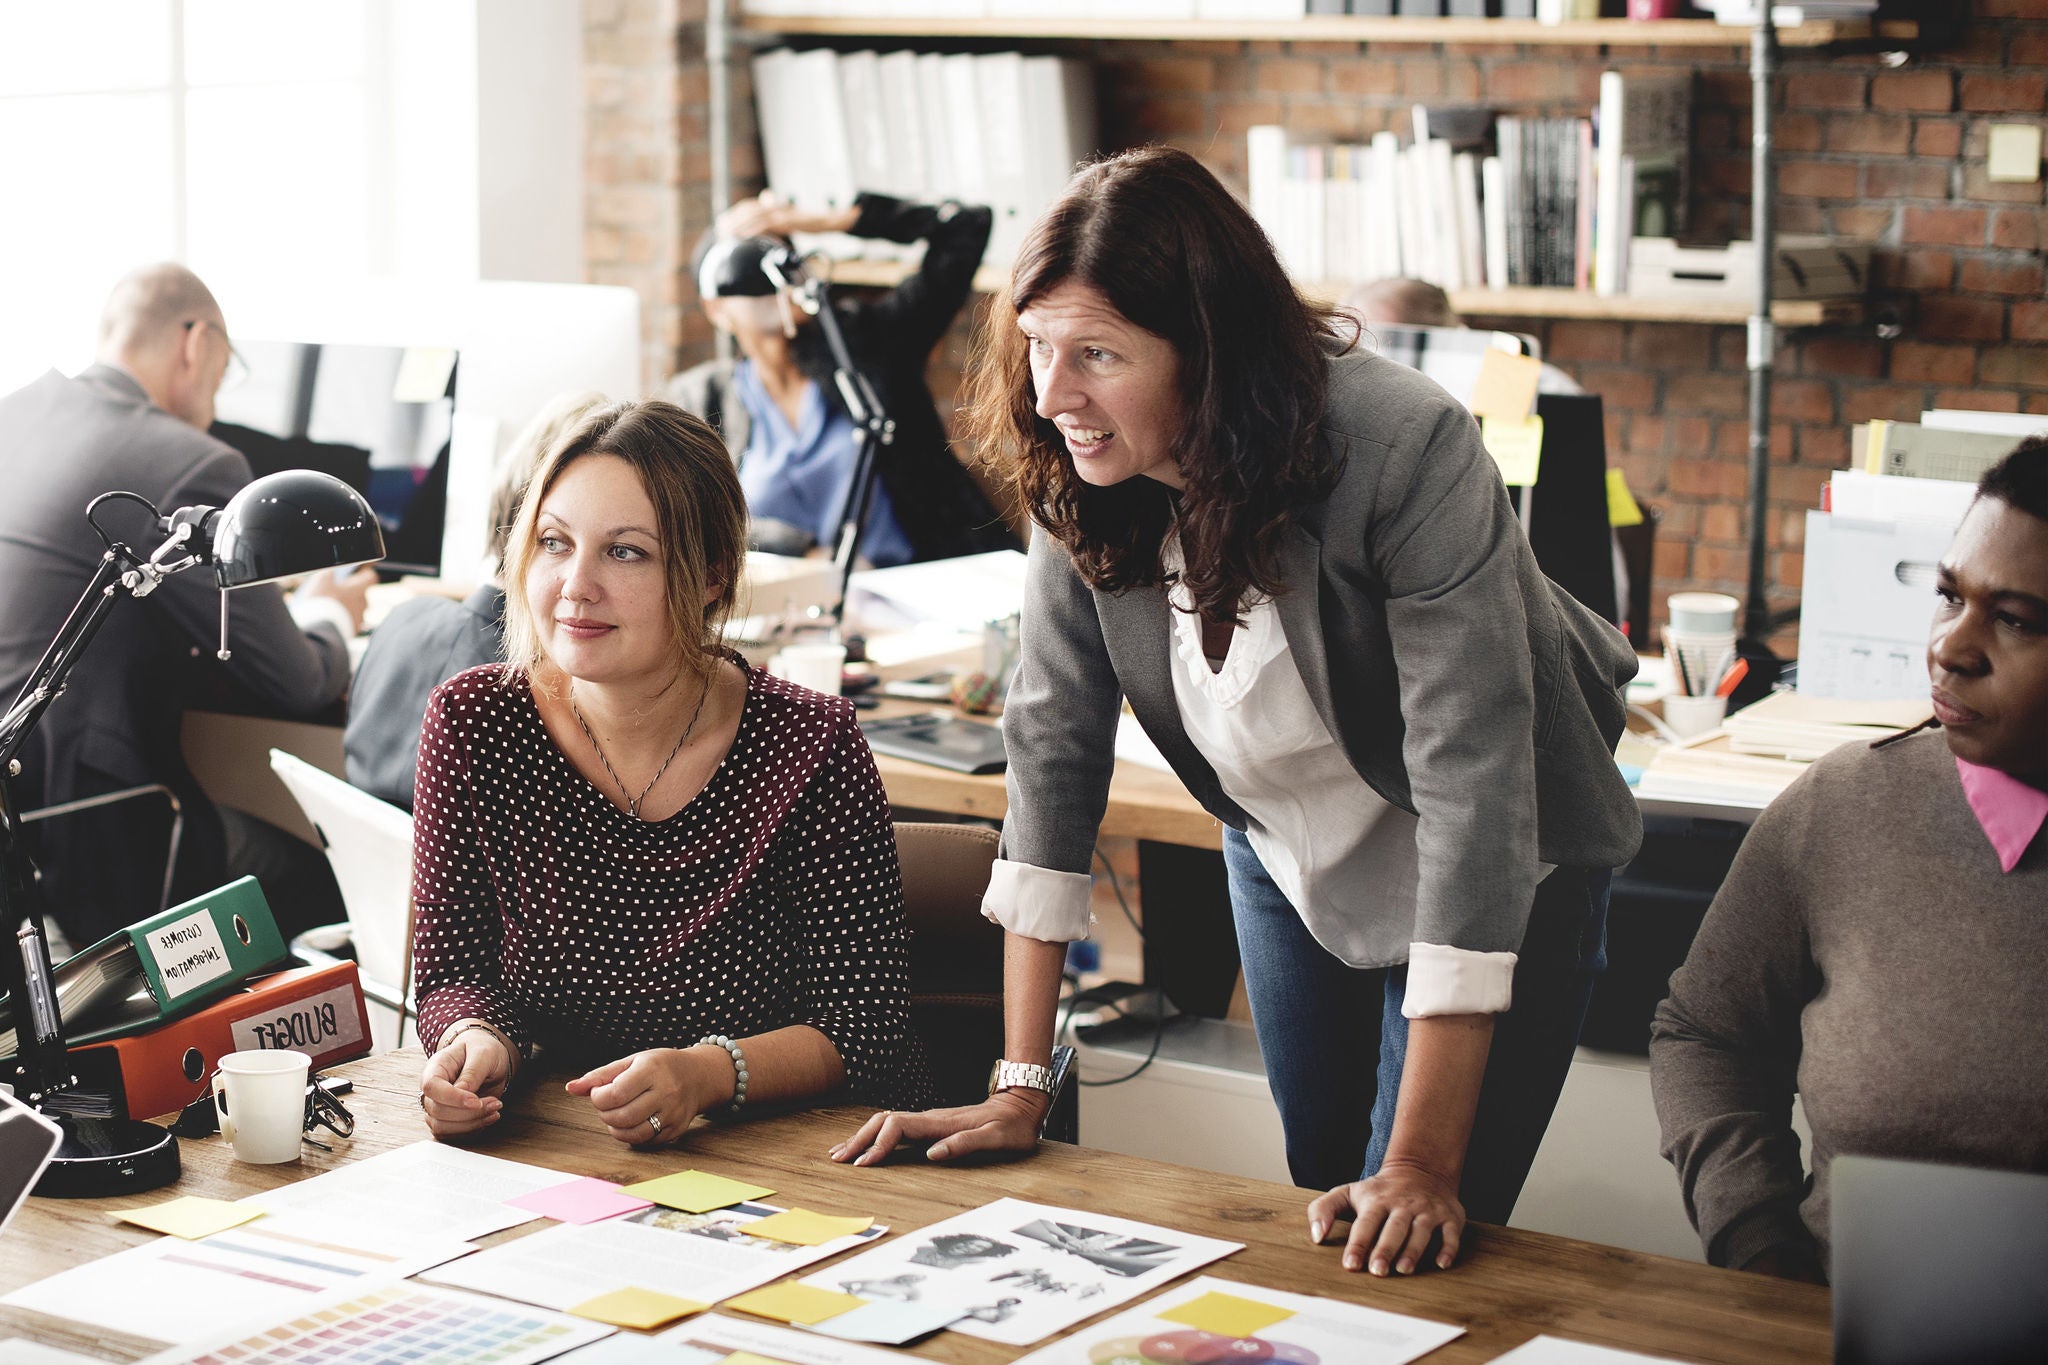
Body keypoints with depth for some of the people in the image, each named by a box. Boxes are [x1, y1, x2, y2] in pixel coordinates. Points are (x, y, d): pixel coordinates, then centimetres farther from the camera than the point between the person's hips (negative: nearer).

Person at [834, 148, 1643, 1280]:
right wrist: (1020, 1087, -17)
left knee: (1409, 1252, -9)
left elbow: (1472, 780, -35)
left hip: (1490, 880, -5)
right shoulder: (1078, 471, -17)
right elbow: (1053, 739, -13)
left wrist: (1423, 1165, -37)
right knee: (1321, 1191, 15)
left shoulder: (1405, 452, -34)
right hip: (1286, 857, 5)